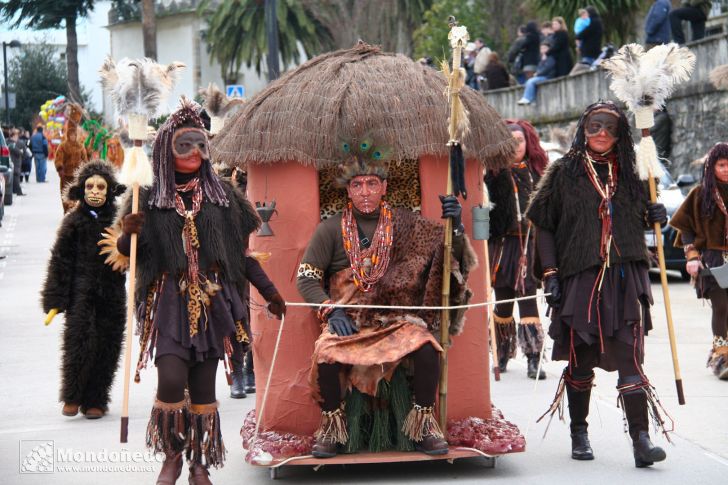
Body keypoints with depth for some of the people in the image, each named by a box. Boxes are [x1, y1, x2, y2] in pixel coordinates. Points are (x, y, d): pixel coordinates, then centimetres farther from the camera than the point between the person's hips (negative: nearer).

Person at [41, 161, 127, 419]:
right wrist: (54, 301, -2)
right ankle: (73, 397, 6)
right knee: (80, 342, -11)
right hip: (80, 292, -2)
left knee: (106, 348, 2)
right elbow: (60, 260, 1)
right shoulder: (74, 221, 1)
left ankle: (95, 401, 15)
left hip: (112, 294, 2)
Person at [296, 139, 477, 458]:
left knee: (426, 347, -29)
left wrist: (454, 224, -11)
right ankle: (331, 426, -7)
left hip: (397, 318, 1)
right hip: (346, 318, -1)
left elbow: (452, 252, 10)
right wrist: (332, 311, -13)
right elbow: (306, 279, 2)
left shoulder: (404, 224, 9)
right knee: (326, 352, -32)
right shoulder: (331, 229, 5)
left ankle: (422, 426, -7)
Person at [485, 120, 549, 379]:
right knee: (503, 301, 8)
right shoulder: (494, 171, 1)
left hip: (531, 243, 1)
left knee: (528, 298, -5)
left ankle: (533, 360, -6)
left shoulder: (537, 171, 10)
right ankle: (503, 355, 21)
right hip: (503, 243, -1)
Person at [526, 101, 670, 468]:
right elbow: (544, 226, 3)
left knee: (630, 358, -8)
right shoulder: (564, 171, 4)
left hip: (625, 278, 1)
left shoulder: (628, 173, 12)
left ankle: (641, 440, -13)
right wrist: (550, 273, -5)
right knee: (580, 359, 7)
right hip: (579, 277, -1)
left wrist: (654, 216, 1)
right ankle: (579, 434, 22)